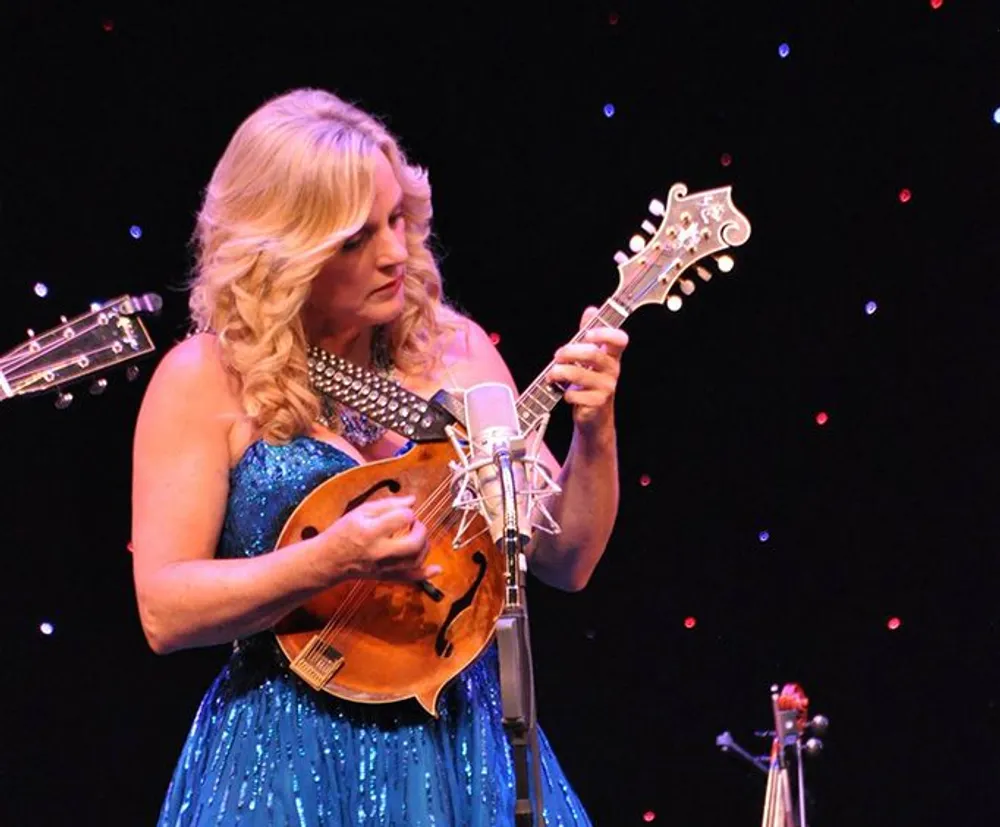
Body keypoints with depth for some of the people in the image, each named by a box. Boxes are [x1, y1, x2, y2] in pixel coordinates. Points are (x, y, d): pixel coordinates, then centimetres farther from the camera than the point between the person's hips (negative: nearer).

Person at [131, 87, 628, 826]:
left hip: (463, 746, 3)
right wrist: (332, 560, -21)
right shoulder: (206, 381, -6)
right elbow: (164, 610, -11)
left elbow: (566, 562, 6)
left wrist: (595, 435, -9)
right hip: (291, 762, -3)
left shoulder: (454, 350, 4)